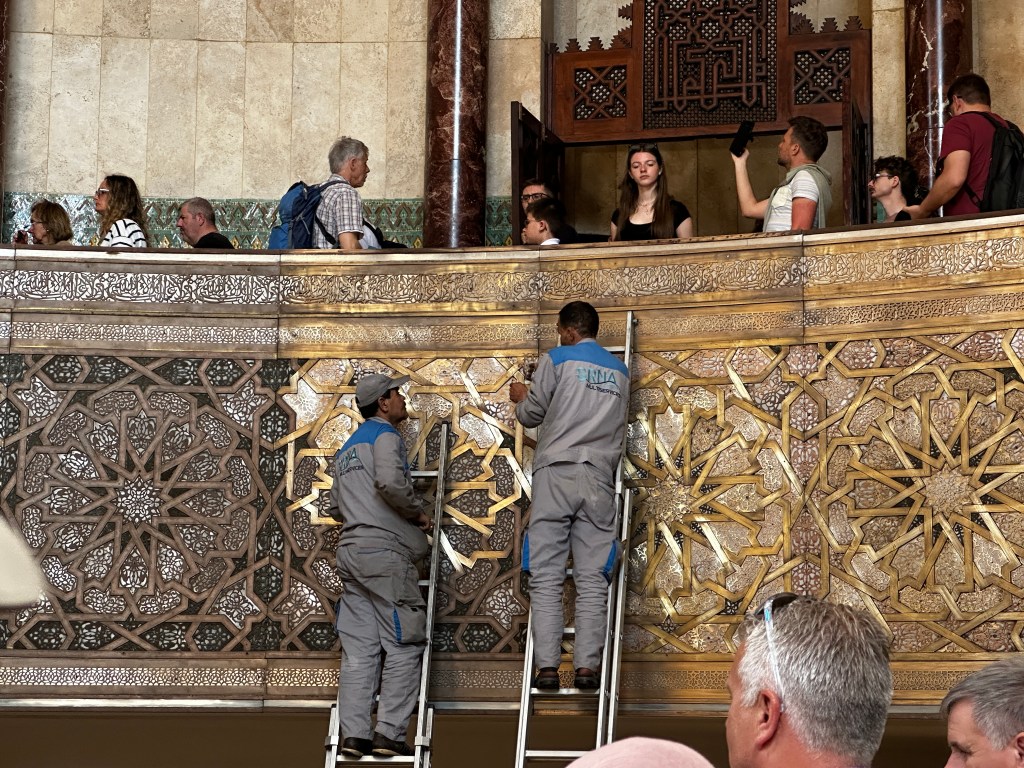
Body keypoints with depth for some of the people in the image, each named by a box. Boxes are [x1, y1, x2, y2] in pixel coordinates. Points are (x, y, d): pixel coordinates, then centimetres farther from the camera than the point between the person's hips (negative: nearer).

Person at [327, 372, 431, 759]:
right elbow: (390, 481, -22)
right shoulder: (384, 435, -4)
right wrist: (419, 512, -8)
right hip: (384, 551, -9)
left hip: (351, 551, 9)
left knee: (359, 650, 4)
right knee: (405, 646, -5)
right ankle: (389, 732, -9)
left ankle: (354, 734, -1)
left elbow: (335, 507, 30)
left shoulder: (347, 448, 24)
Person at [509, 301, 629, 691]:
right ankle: (587, 665, -7)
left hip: (556, 472, -3)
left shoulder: (556, 360, 3)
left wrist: (520, 398, 30)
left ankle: (547, 666, -10)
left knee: (546, 577, -3)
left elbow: (531, 415, 7)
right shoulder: (619, 371, 18)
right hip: (599, 477, 3)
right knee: (592, 579, 0)